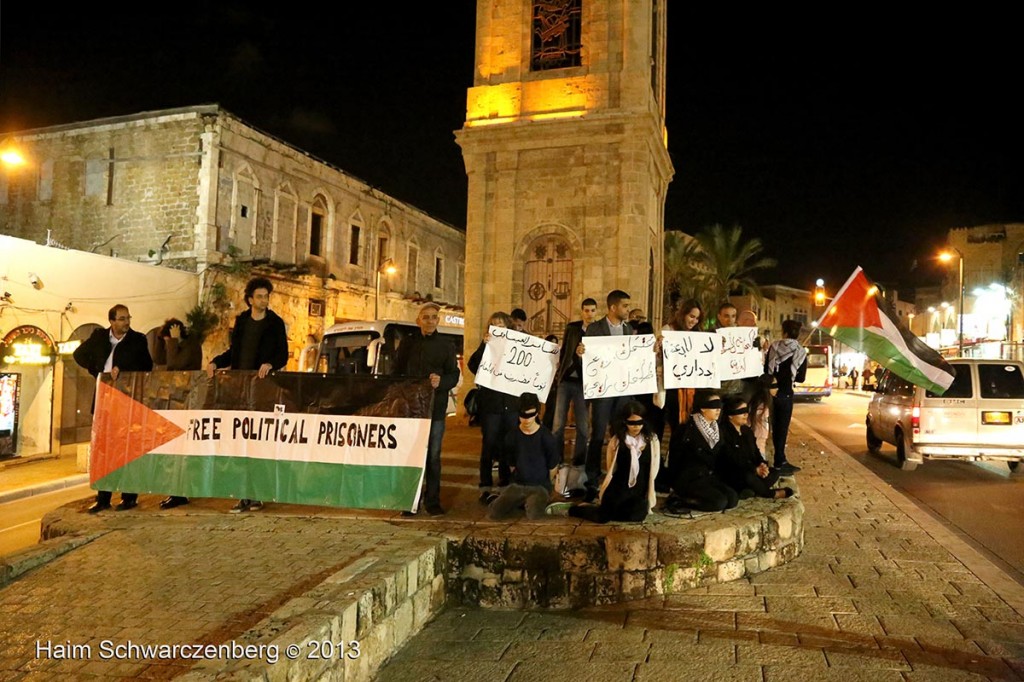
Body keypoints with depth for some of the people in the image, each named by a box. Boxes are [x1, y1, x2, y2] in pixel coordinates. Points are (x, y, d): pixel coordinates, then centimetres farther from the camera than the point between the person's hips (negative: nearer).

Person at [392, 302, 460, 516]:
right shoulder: (407, 344, 9)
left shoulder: (446, 346, 7)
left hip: (435, 408, -1)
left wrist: (441, 381, -18)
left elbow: (454, 375, 3)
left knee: (433, 456, 4)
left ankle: (432, 500, 12)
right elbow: (395, 372, 10)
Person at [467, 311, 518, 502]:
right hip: (490, 402, -2)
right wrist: (484, 345, -22)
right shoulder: (485, 347, 2)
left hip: (511, 402, 2)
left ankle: (506, 484, 20)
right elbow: (472, 366, -14)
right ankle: (485, 488, 7)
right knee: (489, 444, 2)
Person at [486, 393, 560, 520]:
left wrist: (541, 480, 7)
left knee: (534, 515, -32)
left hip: (540, 486, -2)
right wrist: (520, 476, 13)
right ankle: (518, 502, 12)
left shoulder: (546, 437, -10)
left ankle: (536, 502, 3)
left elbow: (552, 466, 1)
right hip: (517, 484, 3)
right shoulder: (512, 436, 0)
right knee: (493, 514, -19)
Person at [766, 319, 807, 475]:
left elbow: (766, 370, -4)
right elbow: (801, 378, -4)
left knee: (776, 427, 13)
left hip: (772, 391, 2)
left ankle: (781, 461, 20)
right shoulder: (801, 352, -6)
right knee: (782, 428, 6)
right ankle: (779, 463, 7)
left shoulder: (774, 347, -3)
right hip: (786, 394, -2)